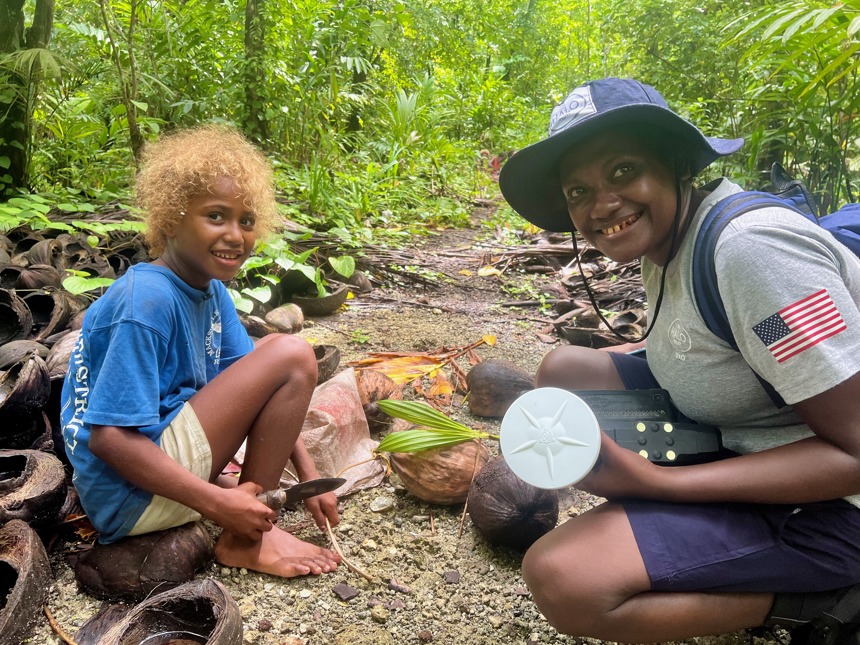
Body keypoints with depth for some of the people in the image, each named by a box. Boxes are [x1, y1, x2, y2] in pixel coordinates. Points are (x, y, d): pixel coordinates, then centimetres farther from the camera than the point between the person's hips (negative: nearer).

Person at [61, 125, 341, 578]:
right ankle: (245, 540, -7)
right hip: (131, 493, -9)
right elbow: (108, 436, -26)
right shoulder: (147, 301, -23)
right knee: (292, 356, -17)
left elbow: (247, 381, 7)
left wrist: (308, 474, 1)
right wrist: (217, 502, -24)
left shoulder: (210, 289, 4)